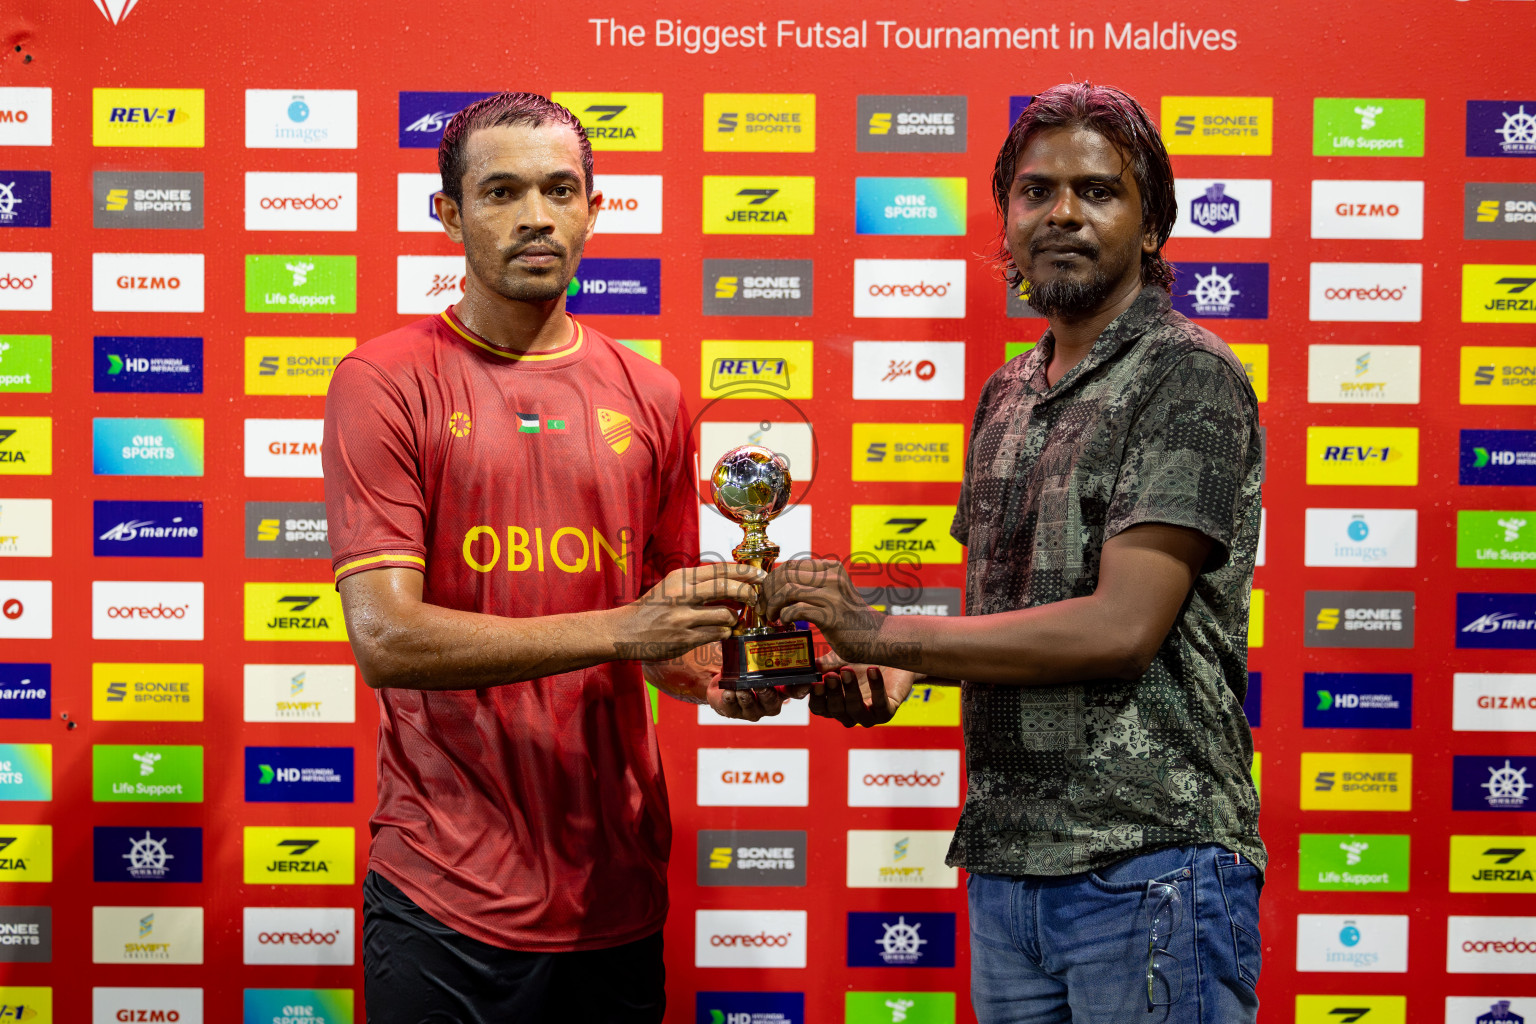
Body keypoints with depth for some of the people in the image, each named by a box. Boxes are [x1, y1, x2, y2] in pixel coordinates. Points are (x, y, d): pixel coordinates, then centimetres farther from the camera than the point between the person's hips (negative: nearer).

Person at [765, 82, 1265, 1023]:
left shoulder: (1188, 376, -10)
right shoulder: (1009, 397, 15)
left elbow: (1122, 627, -19)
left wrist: (884, 633, -14)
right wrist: (893, 680, 1)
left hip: (1148, 867, -7)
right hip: (1005, 862, 7)